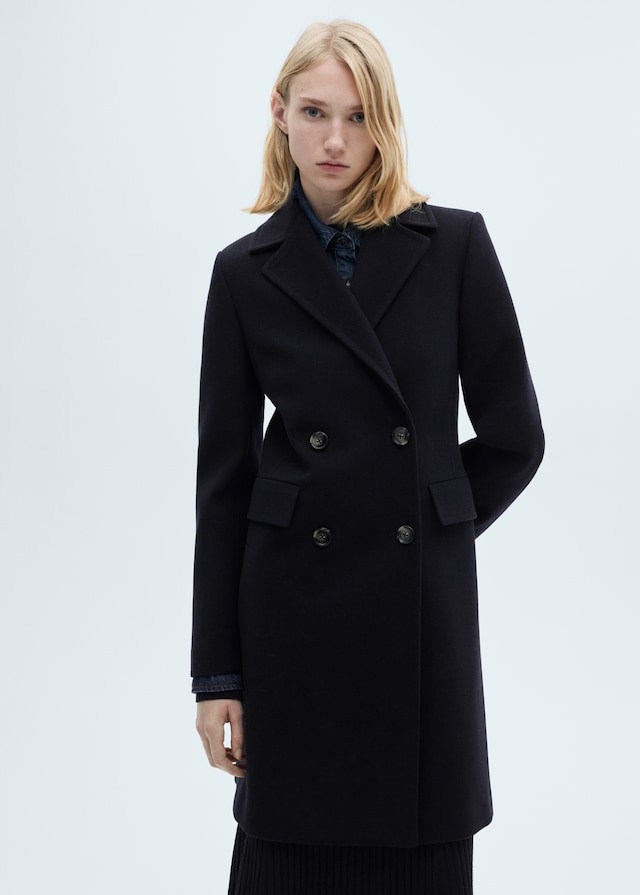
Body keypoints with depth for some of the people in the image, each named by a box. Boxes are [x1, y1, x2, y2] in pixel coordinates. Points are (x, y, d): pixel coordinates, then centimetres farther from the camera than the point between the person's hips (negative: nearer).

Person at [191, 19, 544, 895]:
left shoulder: (455, 244, -1)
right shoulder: (246, 271, 2)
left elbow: (513, 437, 4)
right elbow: (223, 476, 2)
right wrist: (216, 673, -1)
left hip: (423, 607, 0)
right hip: (293, 608, 0)